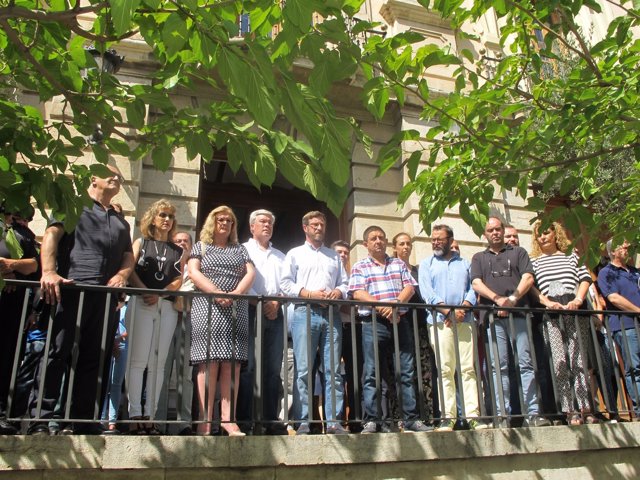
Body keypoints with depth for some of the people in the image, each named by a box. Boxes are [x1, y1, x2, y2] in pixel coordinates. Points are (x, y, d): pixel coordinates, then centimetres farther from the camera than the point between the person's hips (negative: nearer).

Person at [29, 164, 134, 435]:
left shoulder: (121, 221, 29)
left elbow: (128, 255, 23)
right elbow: (52, 234, -1)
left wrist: (122, 275, 0)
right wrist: (49, 272, -17)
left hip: (107, 296, 5)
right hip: (72, 290, -5)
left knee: (94, 359, 5)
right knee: (57, 354, -7)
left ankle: (83, 420, 11)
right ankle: (40, 419, -3)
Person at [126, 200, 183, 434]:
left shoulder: (178, 251, 19)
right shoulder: (141, 242, 15)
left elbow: (178, 280, 8)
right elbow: (130, 270, 2)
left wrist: (159, 294, -9)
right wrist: (144, 291, -15)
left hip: (167, 307, 2)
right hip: (141, 303, -2)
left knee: (157, 363, -1)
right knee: (138, 360, -9)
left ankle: (150, 417, 0)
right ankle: (135, 416, -9)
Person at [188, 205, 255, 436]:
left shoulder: (240, 249, 22)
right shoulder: (201, 246, 16)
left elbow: (250, 272, 9)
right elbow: (193, 273, 1)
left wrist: (236, 292, -11)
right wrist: (216, 293, -14)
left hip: (236, 311, 2)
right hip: (208, 308, -2)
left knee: (232, 365, -5)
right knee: (209, 363, -11)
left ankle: (228, 418, -5)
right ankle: (205, 420, -10)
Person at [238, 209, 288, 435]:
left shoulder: (280, 256, 25)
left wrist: (277, 302, -6)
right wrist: (261, 302, -11)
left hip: (275, 312, 4)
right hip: (251, 310, -4)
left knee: (274, 369, 1)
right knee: (248, 367, -9)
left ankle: (271, 419, 4)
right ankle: (244, 419, -7)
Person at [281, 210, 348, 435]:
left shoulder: (334, 256, 24)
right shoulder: (295, 254, 15)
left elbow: (344, 283, 19)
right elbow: (286, 283, 3)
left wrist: (338, 292, -4)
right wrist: (310, 294, -10)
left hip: (331, 314, 3)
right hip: (305, 312, -3)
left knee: (333, 370, -1)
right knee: (304, 370, -7)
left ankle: (333, 421, 1)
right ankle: (304, 422, -3)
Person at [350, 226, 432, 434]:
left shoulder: (399, 264, 19)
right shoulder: (360, 267, 10)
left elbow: (409, 287, 7)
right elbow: (358, 293, -4)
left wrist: (395, 304, -11)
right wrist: (383, 308, -16)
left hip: (400, 321, 3)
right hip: (373, 322, -3)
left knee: (407, 371, 2)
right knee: (372, 373, -4)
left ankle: (411, 419, 8)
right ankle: (372, 420, 0)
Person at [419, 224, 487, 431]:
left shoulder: (464, 263, 21)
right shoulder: (426, 264, 14)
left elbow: (472, 289, 9)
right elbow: (427, 292, 0)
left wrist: (462, 308, -10)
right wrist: (448, 311, -12)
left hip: (464, 320, 2)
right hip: (440, 321, -2)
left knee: (468, 368, -2)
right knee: (445, 370, -4)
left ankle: (473, 415, -2)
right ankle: (448, 417, -3)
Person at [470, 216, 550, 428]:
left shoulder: (518, 252, 19)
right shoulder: (479, 258, 20)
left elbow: (528, 278, 4)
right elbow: (476, 283, 5)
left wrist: (513, 299, -12)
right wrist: (497, 299, -12)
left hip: (518, 314, 0)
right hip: (493, 317, 1)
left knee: (526, 364, -5)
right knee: (499, 367, -3)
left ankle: (532, 413, -4)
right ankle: (503, 415, -2)